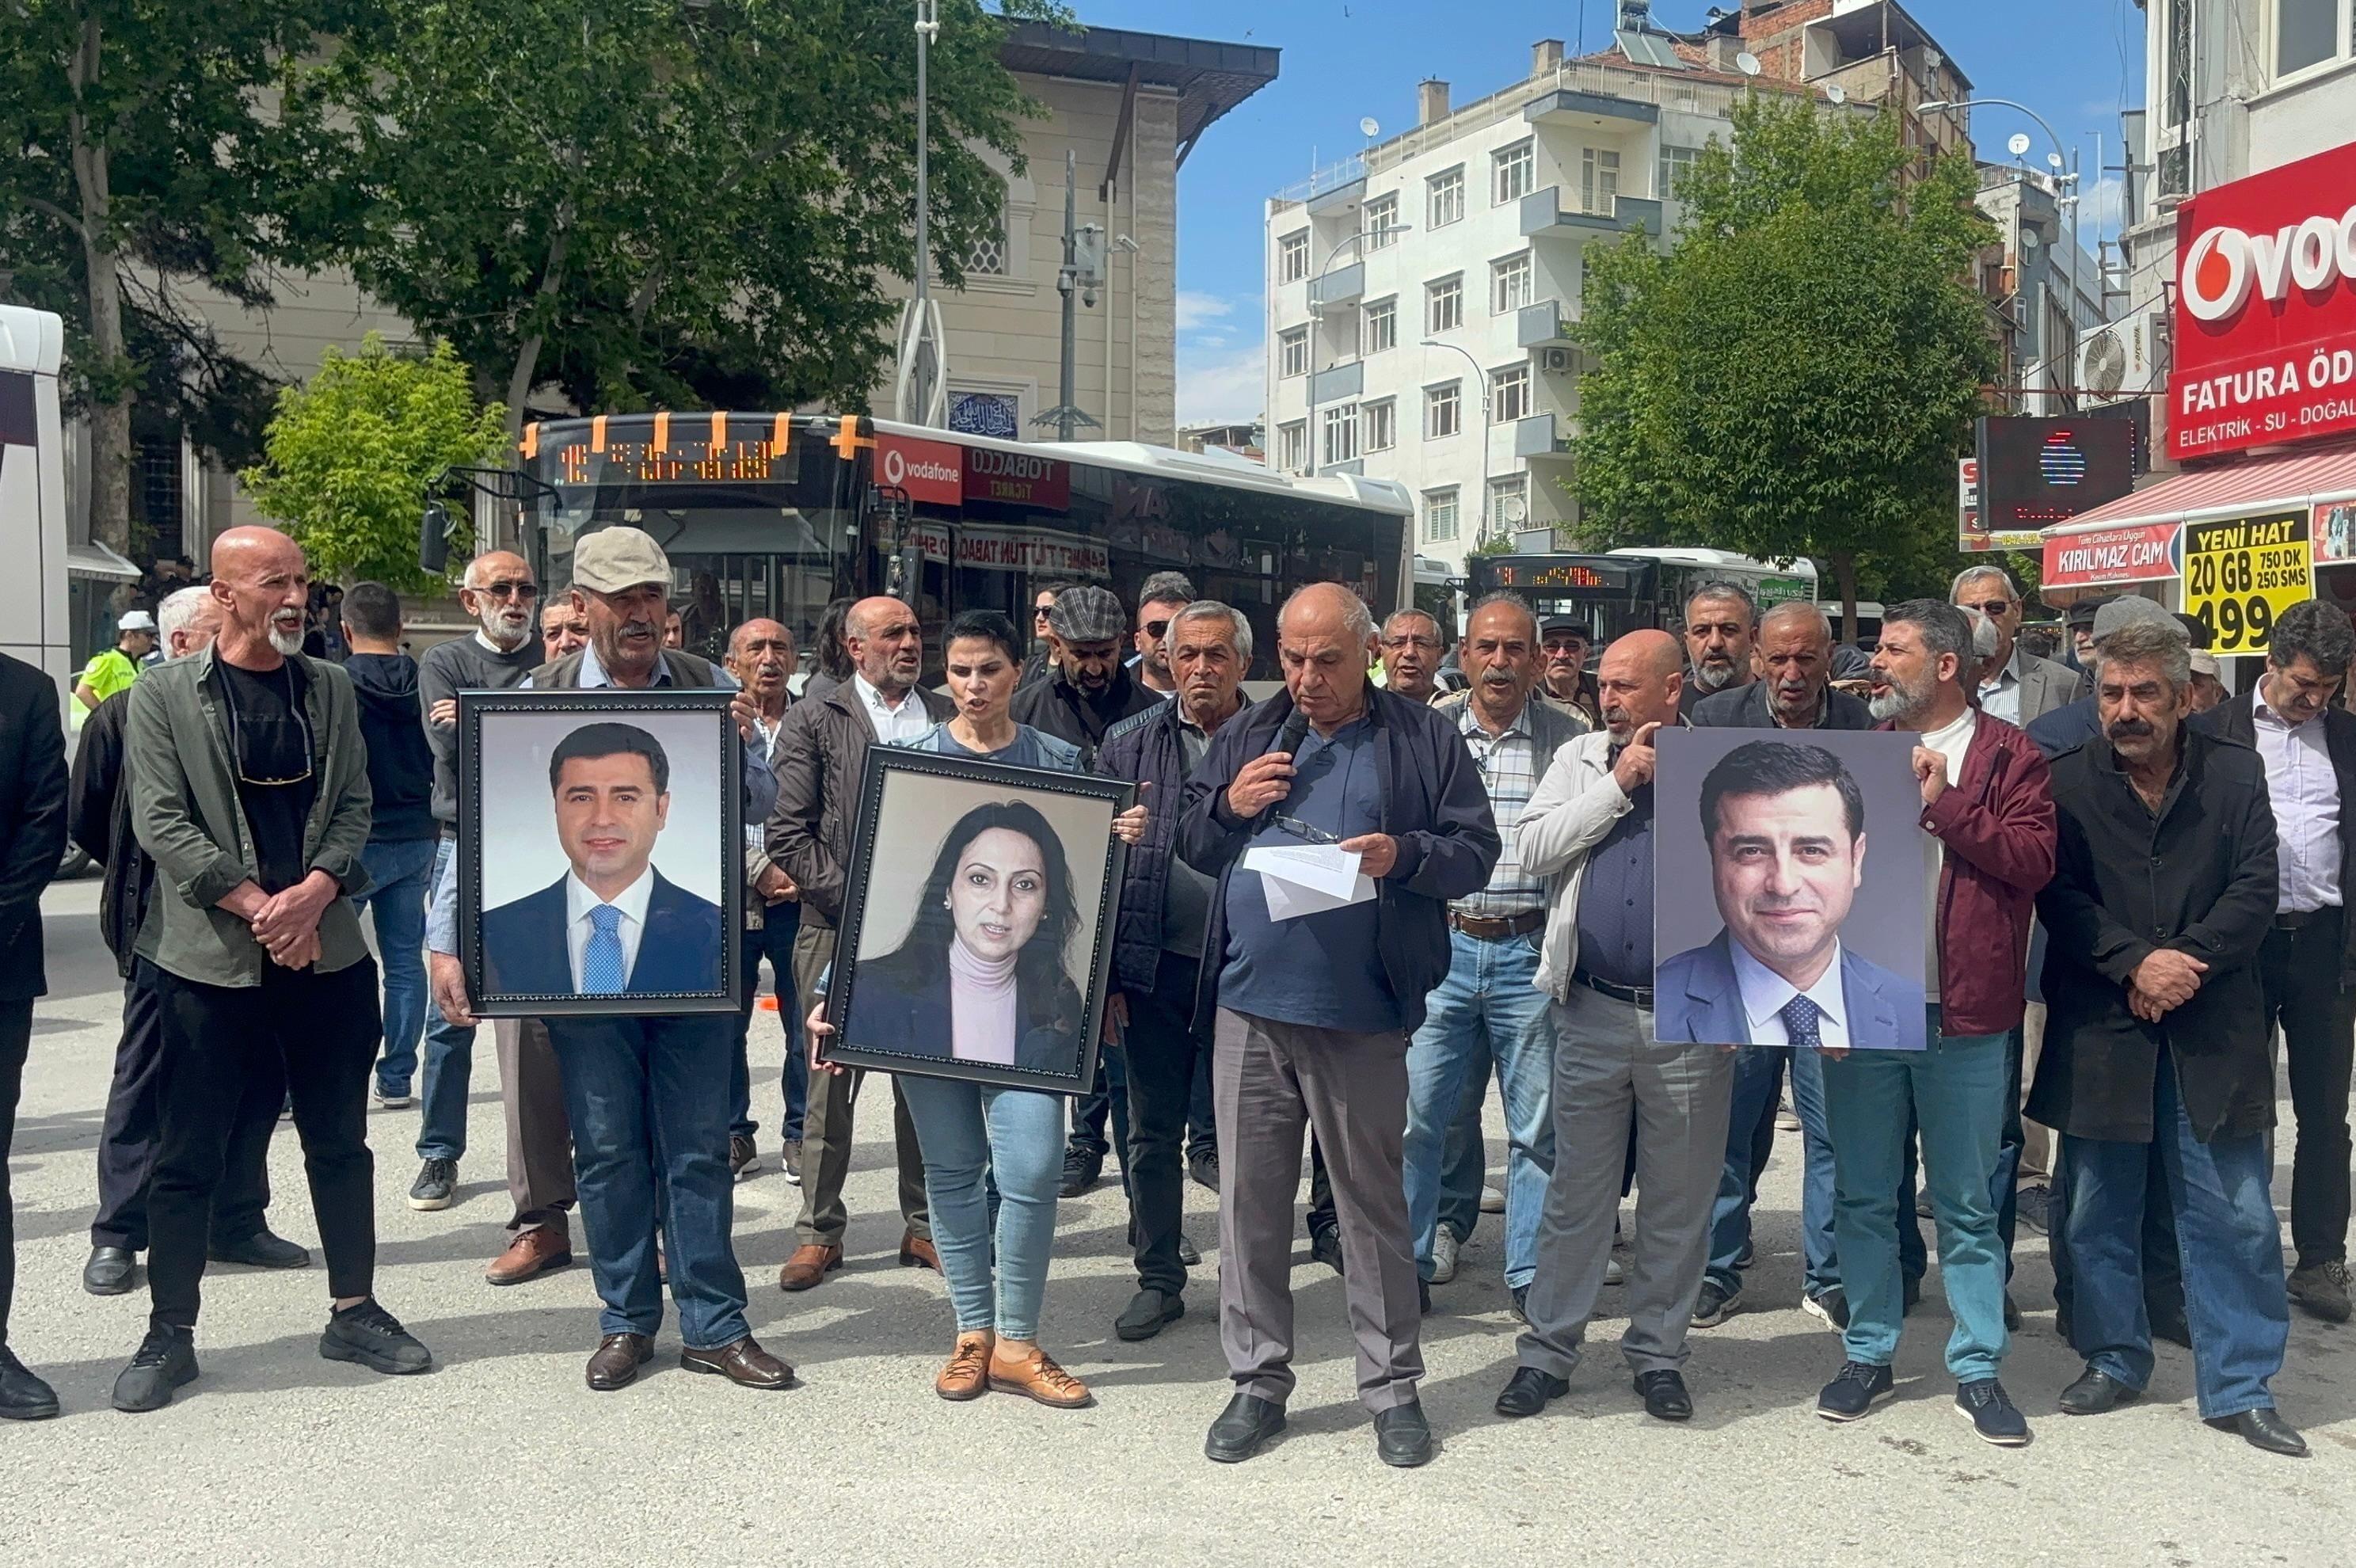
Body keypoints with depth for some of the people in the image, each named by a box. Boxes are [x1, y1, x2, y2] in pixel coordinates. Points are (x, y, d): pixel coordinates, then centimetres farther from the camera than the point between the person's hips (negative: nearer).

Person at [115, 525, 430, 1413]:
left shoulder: (329, 688, 8)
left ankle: (354, 1313, 24)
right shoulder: (164, 694, -2)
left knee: (340, 1142, 11)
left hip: (327, 951, 3)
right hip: (210, 956, -3)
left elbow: (353, 807, 4)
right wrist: (260, 908, -16)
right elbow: (161, 824, -8)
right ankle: (170, 1336, 19)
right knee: (188, 1156, 5)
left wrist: (312, 895, -14)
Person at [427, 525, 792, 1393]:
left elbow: (764, 803, 5)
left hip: (693, 947, 1)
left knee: (698, 1149, 7)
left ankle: (713, 1326, 18)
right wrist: (445, 943, -9)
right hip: (575, 954, 0)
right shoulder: (539, 694, -1)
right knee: (607, 1150, 10)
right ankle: (627, 1321, 24)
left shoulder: (710, 686, 2)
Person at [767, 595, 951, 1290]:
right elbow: (788, 834, -3)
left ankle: (924, 1225, 21)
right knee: (829, 1084, 3)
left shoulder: (949, 715, 12)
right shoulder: (813, 719, 3)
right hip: (839, 930, -2)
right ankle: (819, 1233, 15)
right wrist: (851, 900, -11)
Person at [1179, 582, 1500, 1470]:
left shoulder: (1424, 741, 2)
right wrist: (1229, 806, -5)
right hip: (1250, 1006, 3)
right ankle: (1258, 1381, 22)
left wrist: (1403, 855, -19)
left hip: (1362, 1014, -3)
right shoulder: (1246, 739, 12)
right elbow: (1190, 847, 15)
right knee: (1249, 1198, 8)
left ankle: (1392, 1387, 21)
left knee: (1373, 1202, 7)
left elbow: (1477, 853, -1)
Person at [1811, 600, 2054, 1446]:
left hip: (1964, 1016, -3)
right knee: (1863, 1198, 11)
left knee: (1967, 1207, 7)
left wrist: (1943, 802, -15)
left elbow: (2032, 859, -12)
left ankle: (1978, 1370, 19)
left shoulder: (2009, 755, 0)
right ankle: (1867, 1355, 24)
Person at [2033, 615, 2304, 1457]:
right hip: (2099, 1030, 0)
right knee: (2099, 1208, 10)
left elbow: (2256, 889, -3)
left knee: (2234, 1215, 3)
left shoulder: (2235, 773, 3)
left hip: (2213, 1031, 0)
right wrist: (2135, 961, -16)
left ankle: (2239, 1387, 16)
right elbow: (2057, 894, -4)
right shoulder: (2067, 781, 1)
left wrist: (2187, 962, -15)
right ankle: (2112, 1358, 27)